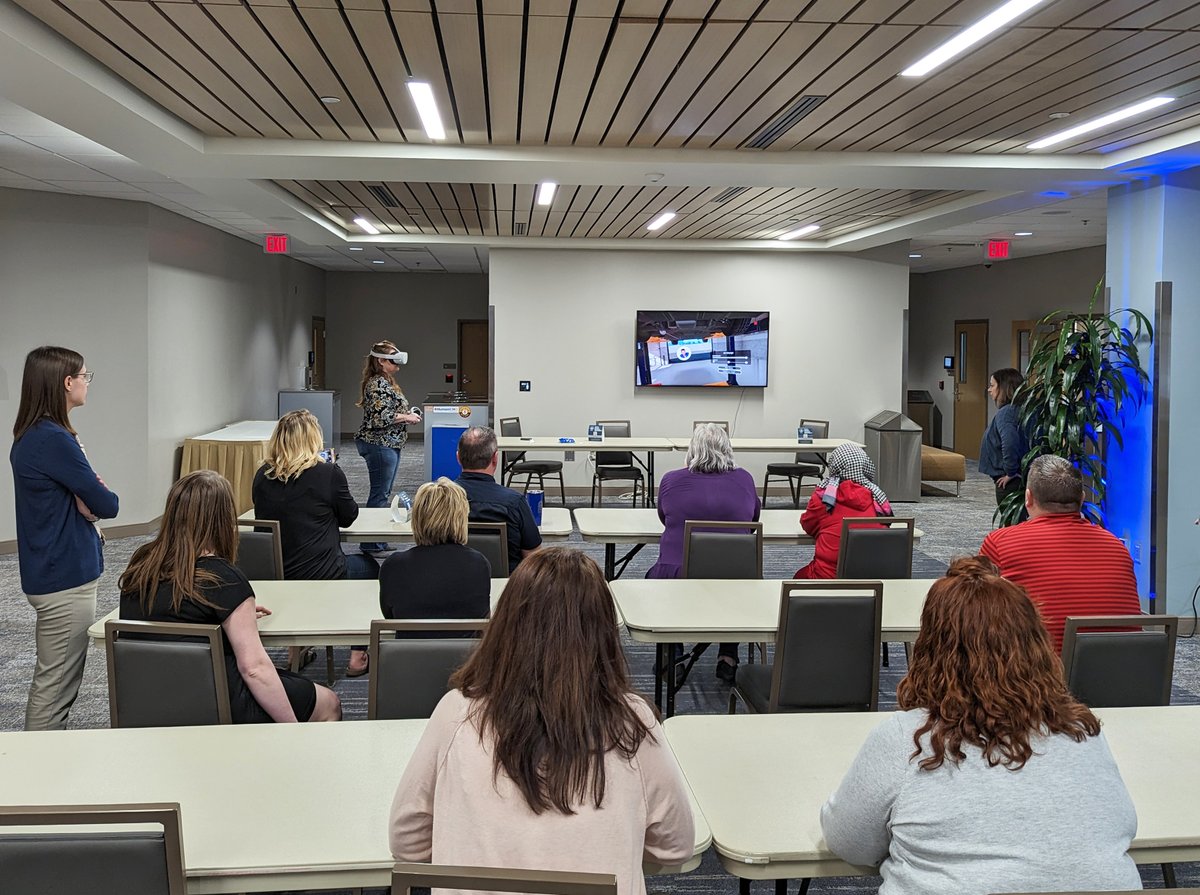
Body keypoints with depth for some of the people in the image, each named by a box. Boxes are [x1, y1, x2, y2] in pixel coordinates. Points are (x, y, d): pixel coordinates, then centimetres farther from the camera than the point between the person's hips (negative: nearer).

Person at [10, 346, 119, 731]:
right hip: (64, 578, -11)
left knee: (56, 677, 20)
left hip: (53, 570, 11)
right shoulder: (54, 440, -22)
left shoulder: (31, 436, 9)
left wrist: (87, 499, -8)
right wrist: (99, 498, 3)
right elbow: (107, 505, -18)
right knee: (56, 682, -1)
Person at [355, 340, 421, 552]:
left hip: (388, 444, 11)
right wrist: (406, 417, -14)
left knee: (383, 492, 15)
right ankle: (371, 543, 1)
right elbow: (379, 418, -24)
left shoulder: (385, 382, 15)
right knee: (380, 494, -5)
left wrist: (406, 414, 12)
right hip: (379, 445, -11)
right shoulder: (379, 385, -17)